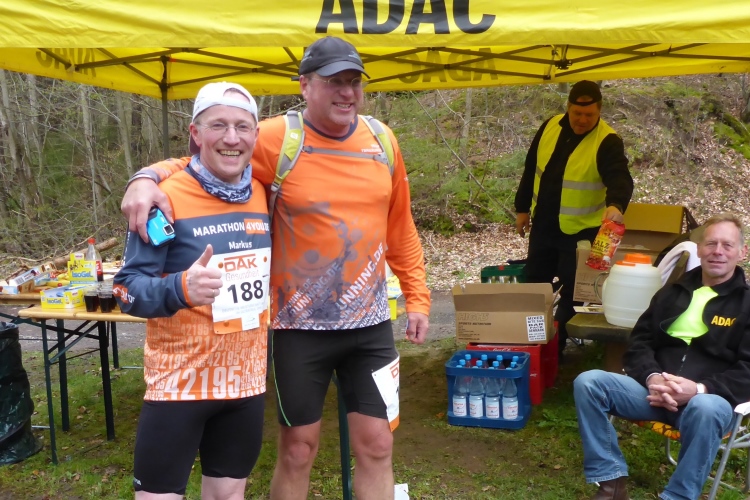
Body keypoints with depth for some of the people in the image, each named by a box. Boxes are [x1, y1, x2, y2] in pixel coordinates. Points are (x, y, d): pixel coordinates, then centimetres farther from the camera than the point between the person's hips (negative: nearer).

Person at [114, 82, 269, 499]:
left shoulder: (263, 195, 2)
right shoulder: (167, 197, -14)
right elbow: (128, 288, -16)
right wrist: (181, 288, -33)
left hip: (247, 379, 5)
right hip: (179, 382, -4)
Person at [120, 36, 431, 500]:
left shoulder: (382, 140, 2)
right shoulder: (276, 139, -11)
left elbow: (401, 229, 10)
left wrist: (418, 297, 10)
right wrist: (148, 177, -28)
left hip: (371, 323, 4)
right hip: (301, 325, -3)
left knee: (377, 445, 11)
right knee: (298, 449, 12)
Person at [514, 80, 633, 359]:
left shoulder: (607, 141, -16)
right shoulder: (550, 127, 0)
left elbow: (619, 177, -31)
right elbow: (531, 169, 9)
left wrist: (616, 204, -52)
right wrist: (522, 208, 11)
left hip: (581, 230, -5)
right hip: (543, 223, 5)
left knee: (572, 290, 5)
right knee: (534, 283, 16)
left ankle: (557, 344, 20)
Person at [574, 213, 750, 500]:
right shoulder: (672, 292, 18)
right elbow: (639, 343, 12)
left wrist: (700, 389, -22)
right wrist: (652, 377, -11)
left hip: (710, 397, -3)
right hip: (655, 390, 4)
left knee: (706, 409, -40)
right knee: (588, 382, -19)